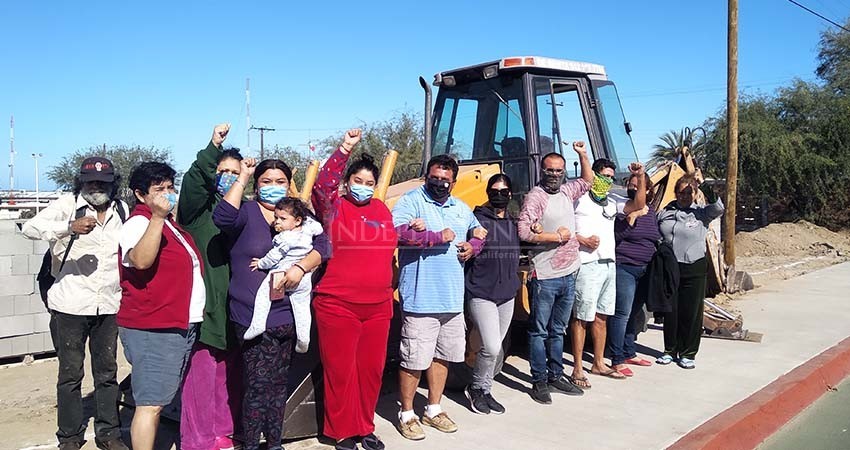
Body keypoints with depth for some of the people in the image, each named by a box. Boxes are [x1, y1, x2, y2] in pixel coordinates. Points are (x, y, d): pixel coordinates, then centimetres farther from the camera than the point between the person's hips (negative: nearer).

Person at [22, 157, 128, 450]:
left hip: (109, 306, 4)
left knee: (107, 372, 12)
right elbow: (30, 228, -23)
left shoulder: (122, 211, 7)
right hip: (71, 306, -4)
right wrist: (70, 227, -39)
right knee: (71, 373, 8)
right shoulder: (68, 206, -7)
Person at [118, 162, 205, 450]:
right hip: (152, 330, -10)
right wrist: (157, 217, -34)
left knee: (158, 399, 17)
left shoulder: (170, 221, 16)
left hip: (181, 326, 10)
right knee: (150, 403, -8)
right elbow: (141, 260, -31)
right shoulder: (139, 222, -12)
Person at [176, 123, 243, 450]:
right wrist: (213, 147, -30)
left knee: (229, 377, 13)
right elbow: (192, 181, -19)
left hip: (232, 308, 5)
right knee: (201, 377, -3)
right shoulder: (199, 205, 2)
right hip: (202, 306, -5)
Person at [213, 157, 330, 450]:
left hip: (287, 314, 4)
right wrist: (242, 178, -16)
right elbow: (222, 217, -24)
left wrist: (301, 267, -19)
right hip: (253, 316, -4)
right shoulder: (247, 211, -1)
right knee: (258, 385, -4)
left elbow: (322, 244, -1)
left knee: (279, 382, 14)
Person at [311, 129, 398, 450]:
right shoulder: (333, 207, -2)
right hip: (337, 306, -5)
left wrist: (390, 291, 18)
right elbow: (322, 186, -23)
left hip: (378, 307, 5)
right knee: (340, 370, 4)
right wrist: (344, 150, -31)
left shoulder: (382, 210, 12)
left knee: (372, 369, 12)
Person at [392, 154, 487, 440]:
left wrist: (473, 247, 7)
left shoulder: (461, 209, 15)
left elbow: (478, 233, 30)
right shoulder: (411, 201, -7)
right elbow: (396, 232, -25)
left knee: (442, 355, 17)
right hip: (421, 300, -7)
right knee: (414, 360, 0)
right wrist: (438, 237, -22)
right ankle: (406, 414, 19)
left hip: (453, 299, 7)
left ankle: (433, 410, 34)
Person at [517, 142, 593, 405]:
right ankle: (539, 382, 10)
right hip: (544, 277, -7)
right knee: (539, 331, 2)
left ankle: (556, 376, 27)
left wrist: (583, 155, 19)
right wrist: (557, 237, -14)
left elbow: (588, 180, 33)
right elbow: (524, 232, -21)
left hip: (568, 275, 7)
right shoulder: (535, 196, -10)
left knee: (558, 330, 17)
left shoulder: (566, 192, 13)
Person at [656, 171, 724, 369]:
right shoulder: (665, 212, 8)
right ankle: (670, 350, 23)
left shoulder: (701, 213, 0)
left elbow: (718, 208, -20)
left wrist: (703, 185, -26)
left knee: (691, 313, 3)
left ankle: (687, 354, 17)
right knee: (670, 312, 8)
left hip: (694, 270, -2)